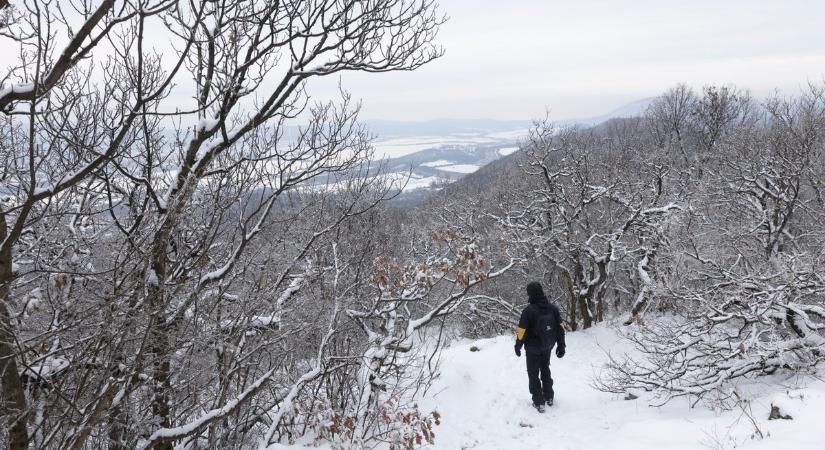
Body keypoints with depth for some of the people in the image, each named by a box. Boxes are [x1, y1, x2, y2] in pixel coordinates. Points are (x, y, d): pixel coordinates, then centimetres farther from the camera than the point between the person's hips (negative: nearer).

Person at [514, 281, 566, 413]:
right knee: (545, 370, 26)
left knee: (533, 374, 11)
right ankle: (549, 397, 33)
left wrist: (518, 346, -2)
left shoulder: (528, 311, -23)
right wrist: (561, 346, 7)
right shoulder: (552, 308, -9)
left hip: (533, 349, -5)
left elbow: (521, 331, -18)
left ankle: (539, 402, 12)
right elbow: (560, 328, -3)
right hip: (548, 347, 5)